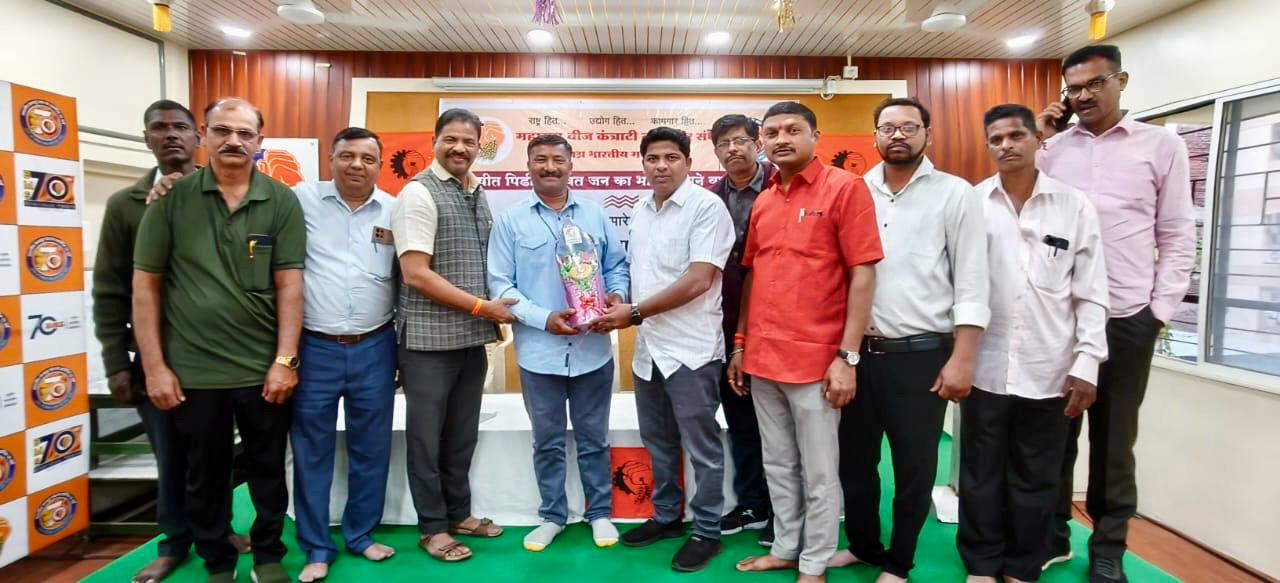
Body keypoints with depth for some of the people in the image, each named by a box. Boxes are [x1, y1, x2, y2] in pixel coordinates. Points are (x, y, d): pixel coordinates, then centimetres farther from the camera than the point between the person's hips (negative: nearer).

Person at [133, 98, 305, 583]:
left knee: (269, 470, 13)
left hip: (265, 368, 0)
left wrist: (285, 360, -7)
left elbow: (289, 284, -3)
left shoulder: (281, 202, -1)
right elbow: (146, 285, 1)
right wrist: (154, 366, -3)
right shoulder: (171, 198, -1)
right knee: (206, 475, 15)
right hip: (194, 370, 0)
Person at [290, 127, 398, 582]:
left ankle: (360, 534, 31)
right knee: (312, 451, 9)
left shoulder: (393, 210, 4)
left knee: (371, 449, 12)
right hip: (314, 349, -1)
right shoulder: (302, 199, -1)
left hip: (375, 349, 2)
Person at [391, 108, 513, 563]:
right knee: (427, 435, 8)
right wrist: (481, 307, -15)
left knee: (463, 433, 17)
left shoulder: (478, 195, 10)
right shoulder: (419, 193, -11)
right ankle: (433, 527, 23)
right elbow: (416, 274, -18)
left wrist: (492, 315, 7)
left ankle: (458, 513, 33)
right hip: (430, 338, -6)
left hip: (472, 337, 7)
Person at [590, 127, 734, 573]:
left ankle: (707, 532, 22)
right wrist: (618, 306, 0)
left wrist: (635, 313, -17)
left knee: (701, 446, 6)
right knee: (658, 442, 19)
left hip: (691, 348, -7)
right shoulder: (640, 210, 12)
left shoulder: (706, 206, -12)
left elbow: (698, 280, -19)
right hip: (647, 347, 7)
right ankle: (666, 516, 36)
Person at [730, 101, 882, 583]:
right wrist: (741, 344, 12)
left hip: (816, 360, -5)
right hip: (762, 359, 6)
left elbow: (863, 274, -11)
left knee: (818, 473, 9)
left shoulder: (845, 188, -7)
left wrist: (847, 356, -14)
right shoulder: (762, 202, 10)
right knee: (778, 466, 18)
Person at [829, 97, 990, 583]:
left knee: (914, 468, 10)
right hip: (859, 351, 4)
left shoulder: (955, 195, -1)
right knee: (854, 459, 16)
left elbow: (970, 284, -5)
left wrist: (962, 358, -11)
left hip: (921, 355, -3)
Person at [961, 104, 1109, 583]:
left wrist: (1087, 364, -4)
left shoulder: (1075, 207, 1)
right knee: (981, 474, 12)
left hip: (1048, 370, 1)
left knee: (1035, 479, 13)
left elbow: (1090, 293, 2)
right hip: (985, 367, 0)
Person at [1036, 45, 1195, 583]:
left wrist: (1161, 310, -4)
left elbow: (1178, 236, 3)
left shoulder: (1162, 145, 3)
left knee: (1113, 441, 12)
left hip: (1126, 318, -1)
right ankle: (1052, 535, 28)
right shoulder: (1052, 148, 7)